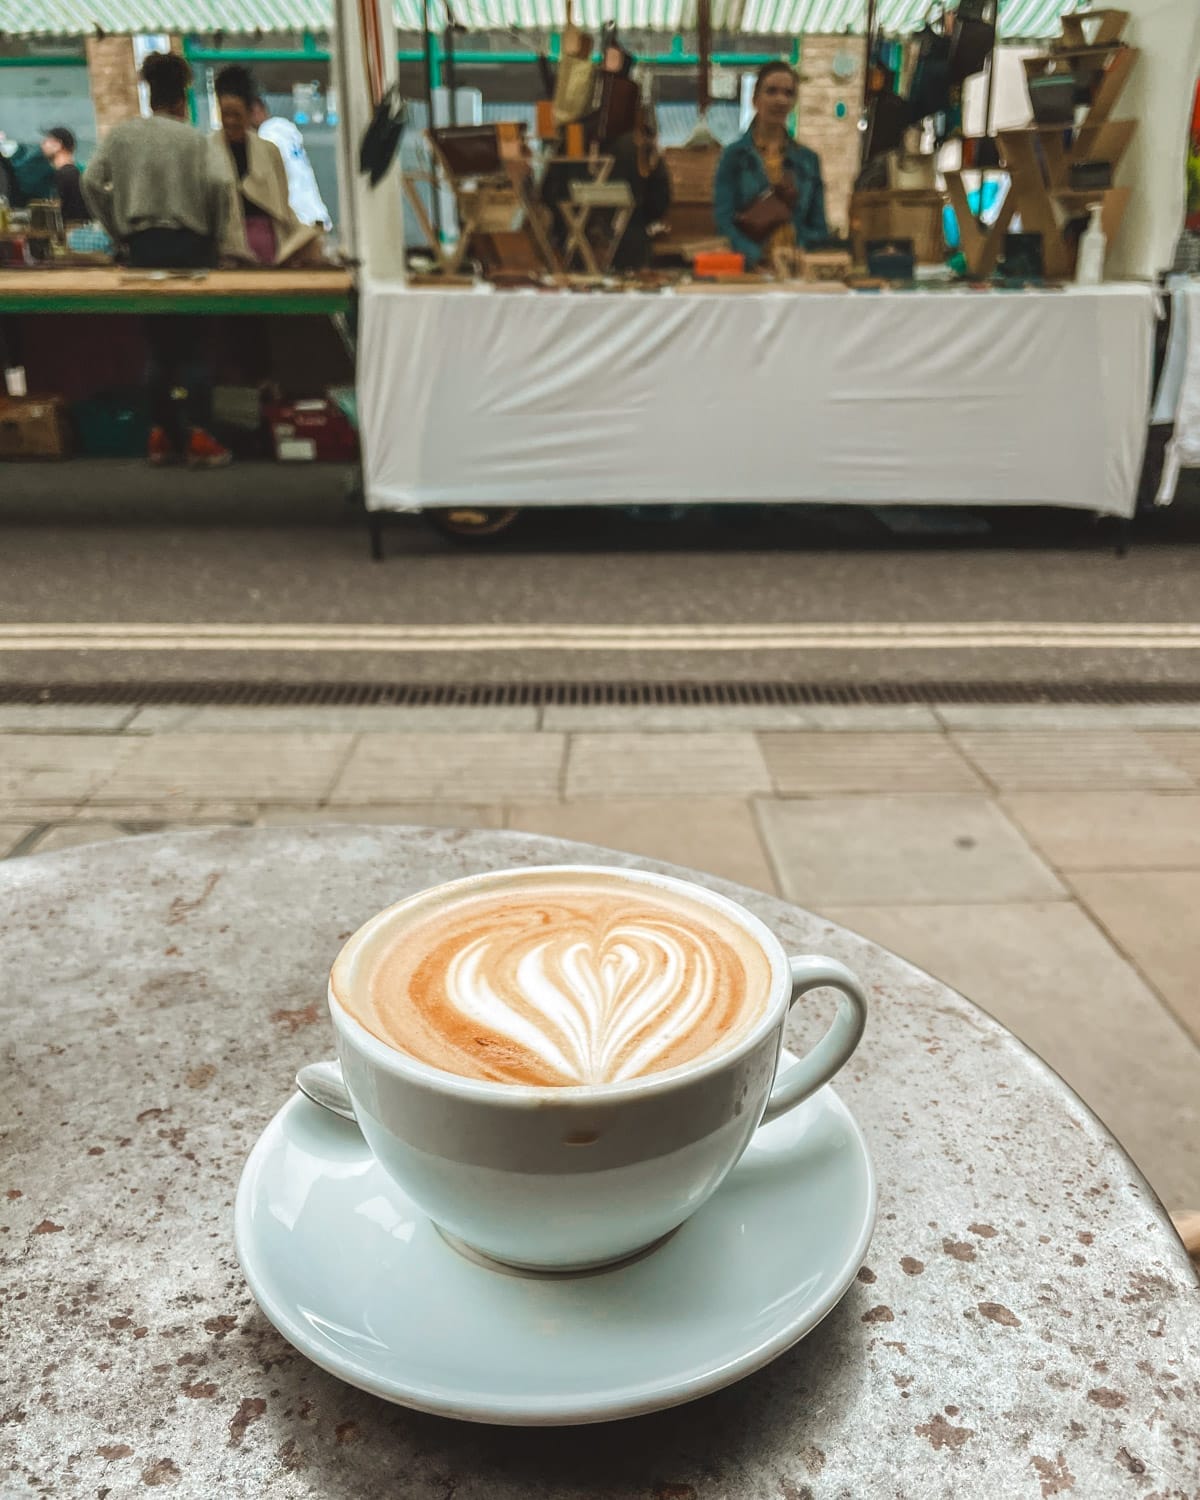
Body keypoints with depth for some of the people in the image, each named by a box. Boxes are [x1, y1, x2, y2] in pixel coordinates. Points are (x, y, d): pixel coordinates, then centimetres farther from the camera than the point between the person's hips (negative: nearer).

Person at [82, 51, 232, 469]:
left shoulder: (121, 134, 9)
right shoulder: (191, 137, 0)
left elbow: (92, 182, 1)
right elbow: (216, 184, -13)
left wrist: (118, 232, 9)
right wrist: (215, 233, 0)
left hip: (141, 245, 3)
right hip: (187, 243, -3)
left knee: (158, 341, 9)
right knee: (190, 342, 0)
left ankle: (161, 435, 8)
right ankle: (197, 437, -7)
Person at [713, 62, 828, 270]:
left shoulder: (809, 159, 16)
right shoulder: (735, 155, 7)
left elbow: (819, 229, 17)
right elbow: (724, 221, -2)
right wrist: (761, 257, -17)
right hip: (749, 268, -2)